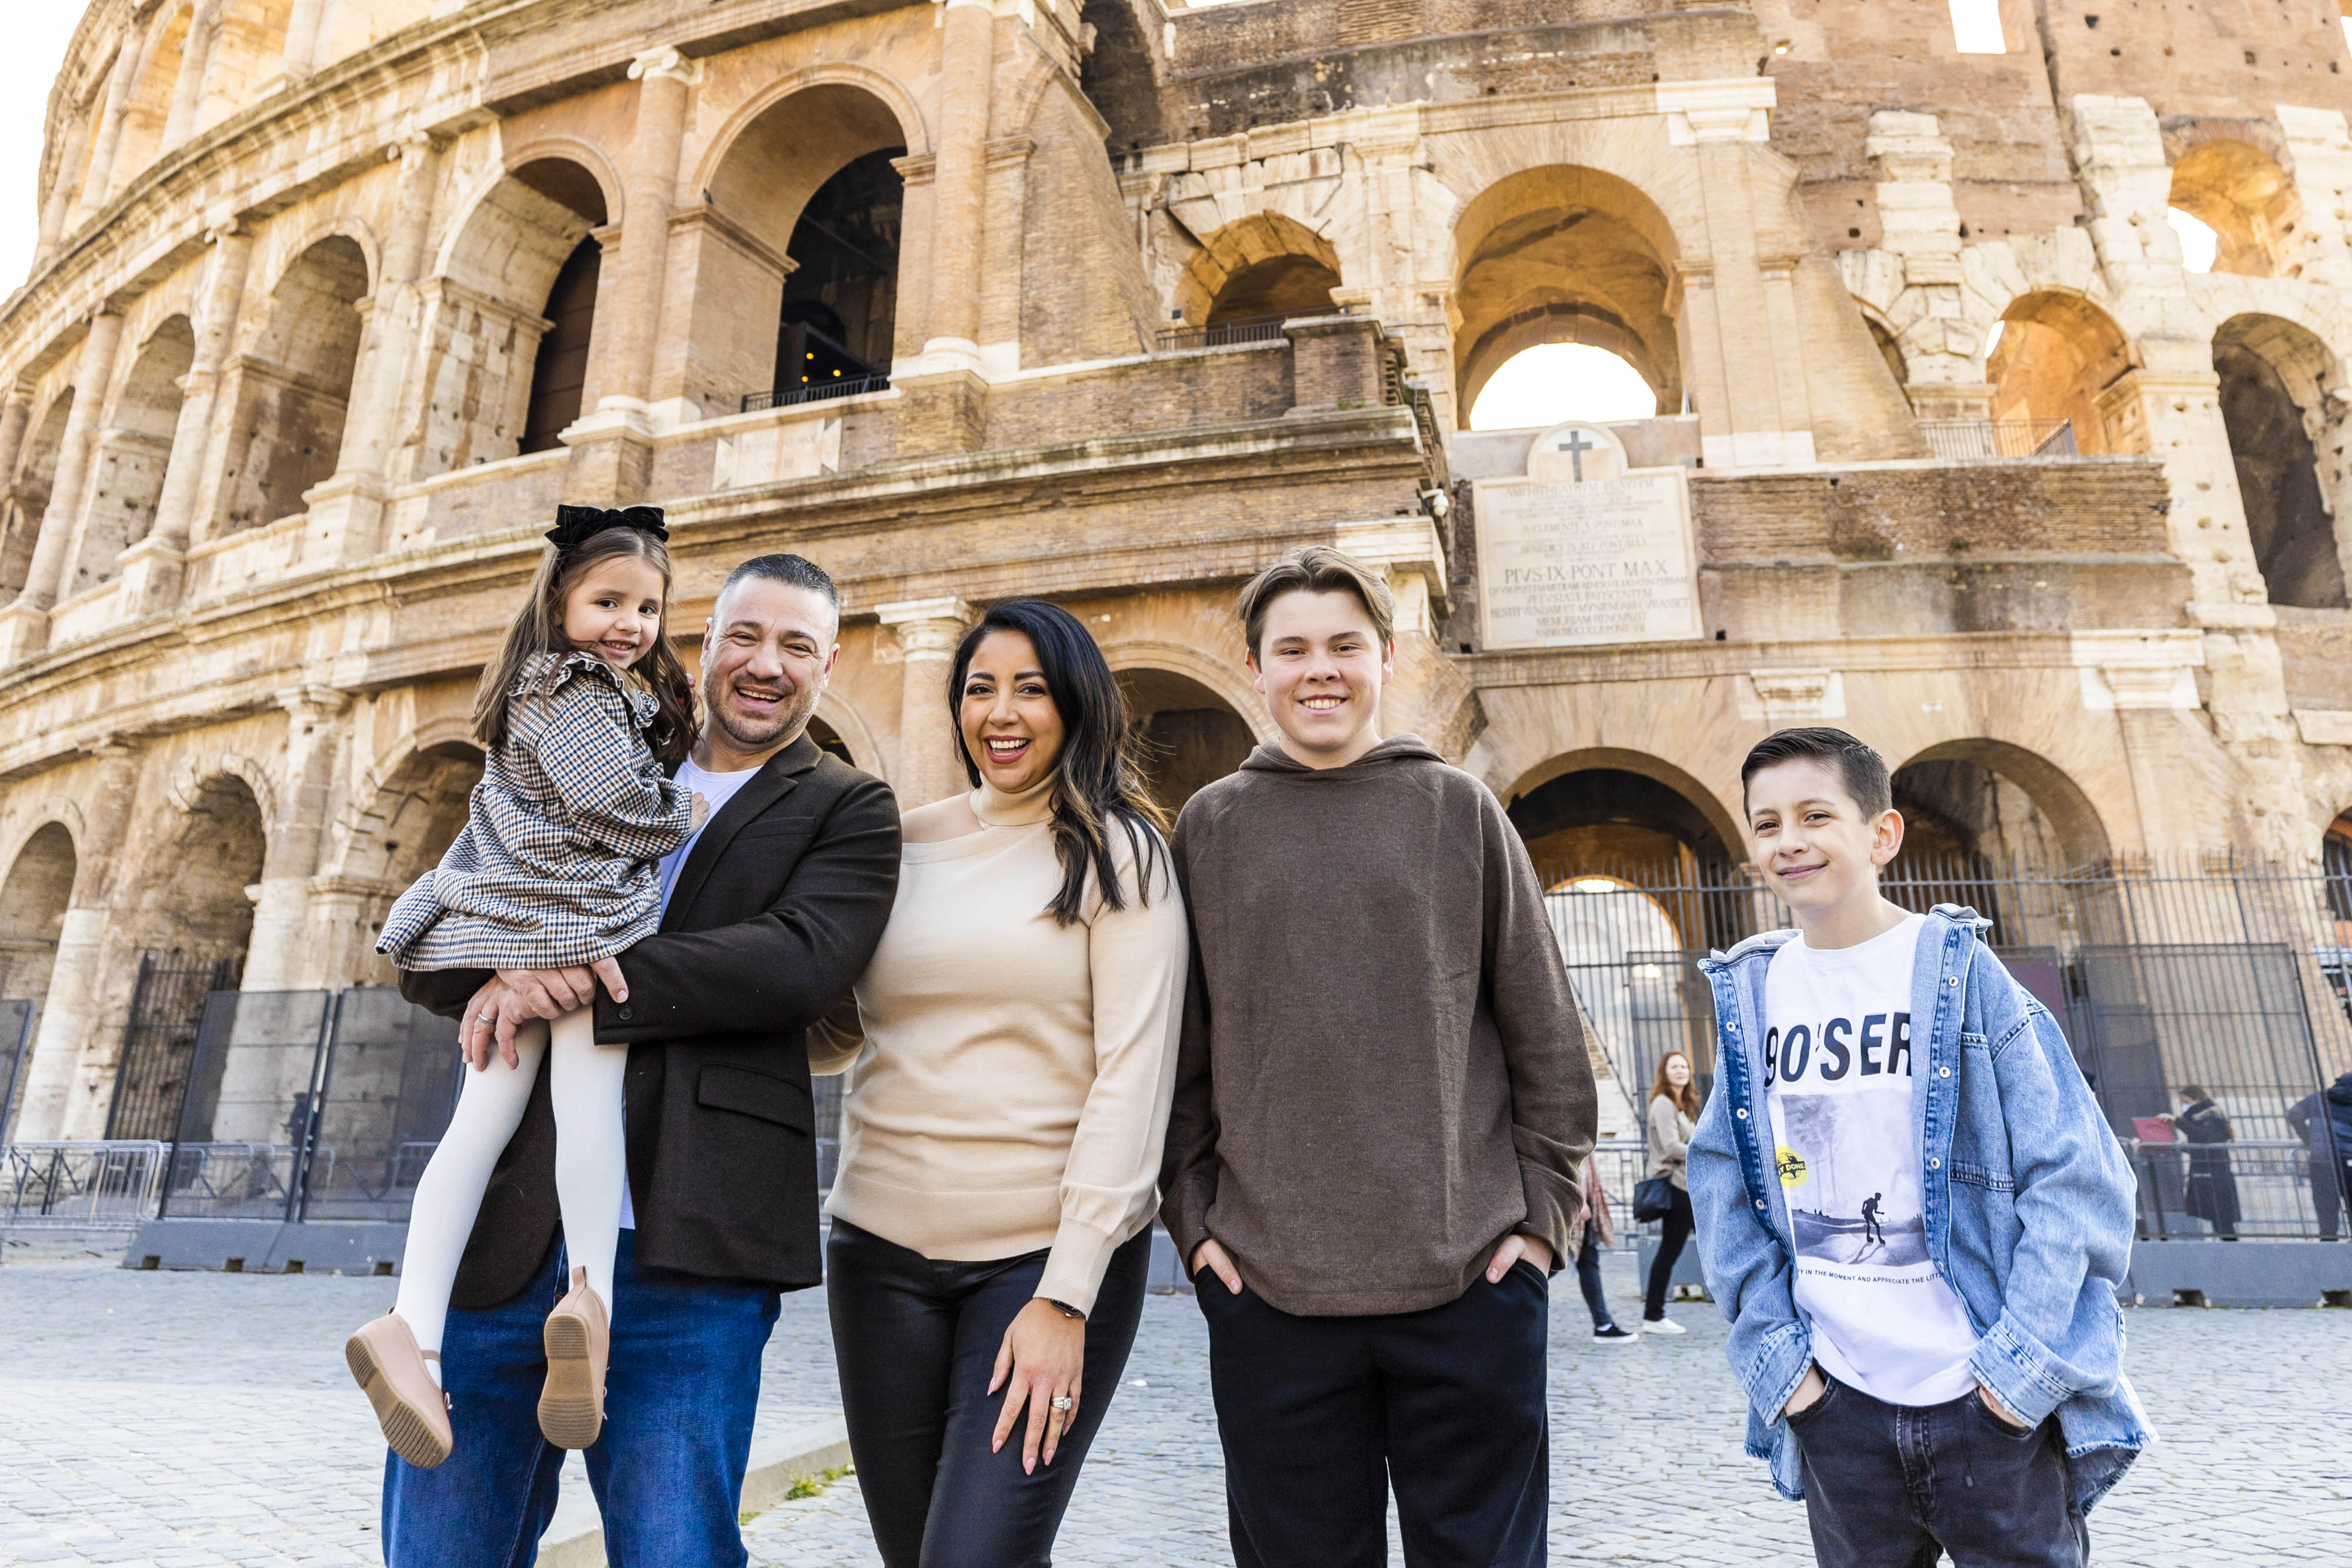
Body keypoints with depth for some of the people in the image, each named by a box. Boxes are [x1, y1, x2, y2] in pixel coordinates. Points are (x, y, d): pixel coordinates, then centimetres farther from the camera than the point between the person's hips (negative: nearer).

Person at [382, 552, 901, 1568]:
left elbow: (799, 960, -13)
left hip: (687, 1252, -4)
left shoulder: (847, 810, 6)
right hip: (510, 1230, 4)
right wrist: (509, 968, -11)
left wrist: (580, 978, -13)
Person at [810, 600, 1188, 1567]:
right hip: (883, 1248, 4)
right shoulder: (903, 845, 8)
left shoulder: (1117, 853, -3)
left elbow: (1133, 1078, -9)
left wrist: (1065, 1298, -14)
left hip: (1051, 1251, -4)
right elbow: (839, 1032, 14)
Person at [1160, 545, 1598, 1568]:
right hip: (1267, 1286, 1)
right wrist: (1195, 1216, 1)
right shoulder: (1209, 826, 5)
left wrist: (1546, 1211, 0)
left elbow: (1546, 1033, 4)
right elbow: (1181, 1052, 7)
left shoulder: (1459, 809, 3)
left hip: (1469, 1277, 0)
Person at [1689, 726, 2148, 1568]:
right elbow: (1721, 1178, 4)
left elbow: (2077, 1174, -8)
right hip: (1835, 1404, 3)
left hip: (1992, 1405, -3)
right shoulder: (1749, 992, 1)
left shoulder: (1961, 971, -8)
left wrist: (2024, 1359, -13)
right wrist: (1770, 1342, -4)